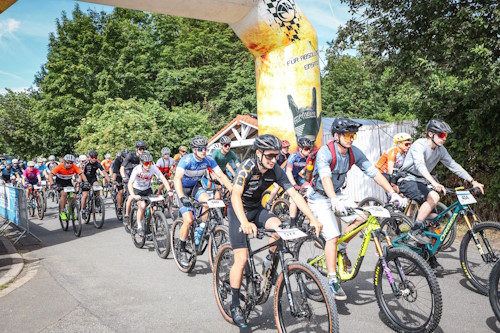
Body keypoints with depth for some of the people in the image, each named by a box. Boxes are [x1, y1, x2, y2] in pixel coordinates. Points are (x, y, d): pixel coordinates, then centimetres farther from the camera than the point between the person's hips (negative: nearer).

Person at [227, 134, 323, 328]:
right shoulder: (246, 167, -26)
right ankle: (235, 305, 6)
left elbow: (294, 194, -16)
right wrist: (244, 222, -55)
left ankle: (270, 261, 2)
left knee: (279, 227, -26)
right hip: (238, 211, -4)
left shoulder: (276, 171, -12)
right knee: (241, 259, -12)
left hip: (257, 209, 4)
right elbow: (236, 195, -38)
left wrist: (313, 219, -27)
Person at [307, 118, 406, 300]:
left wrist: (392, 192, -20)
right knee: (332, 236, -19)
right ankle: (332, 281, -8)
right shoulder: (325, 152, -25)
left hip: (337, 195, 7)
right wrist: (334, 200, -57)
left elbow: (373, 172, -10)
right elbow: (325, 177, -41)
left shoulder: (354, 152, -7)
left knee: (363, 216, -11)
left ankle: (342, 248, 11)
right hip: (320, 199, -6)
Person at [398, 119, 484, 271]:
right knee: (434, 197, -33)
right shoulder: (419, 145, -20)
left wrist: (473, 181, -5)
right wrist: (434, 183, -52)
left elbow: (453, 165, 5)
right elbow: (420, 165, -36)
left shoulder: (440, 149, 3)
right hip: (408, 181, -7)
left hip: (421, 183, 7)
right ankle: (415, 230, -21)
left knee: (433, 219, -1)